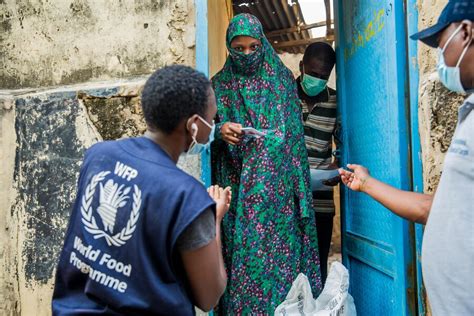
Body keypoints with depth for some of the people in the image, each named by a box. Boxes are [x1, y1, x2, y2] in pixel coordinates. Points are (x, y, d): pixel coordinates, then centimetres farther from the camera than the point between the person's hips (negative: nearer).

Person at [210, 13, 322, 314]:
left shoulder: (282, 78, 7)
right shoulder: (219, 84, 7)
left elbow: (294, 134, 6)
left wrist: (299, 187, 0)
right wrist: (221, 131, -16)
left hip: (277, 185, 0)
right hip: (238, 188, 0)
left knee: (280, 248, 0)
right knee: (242, 251, 2)